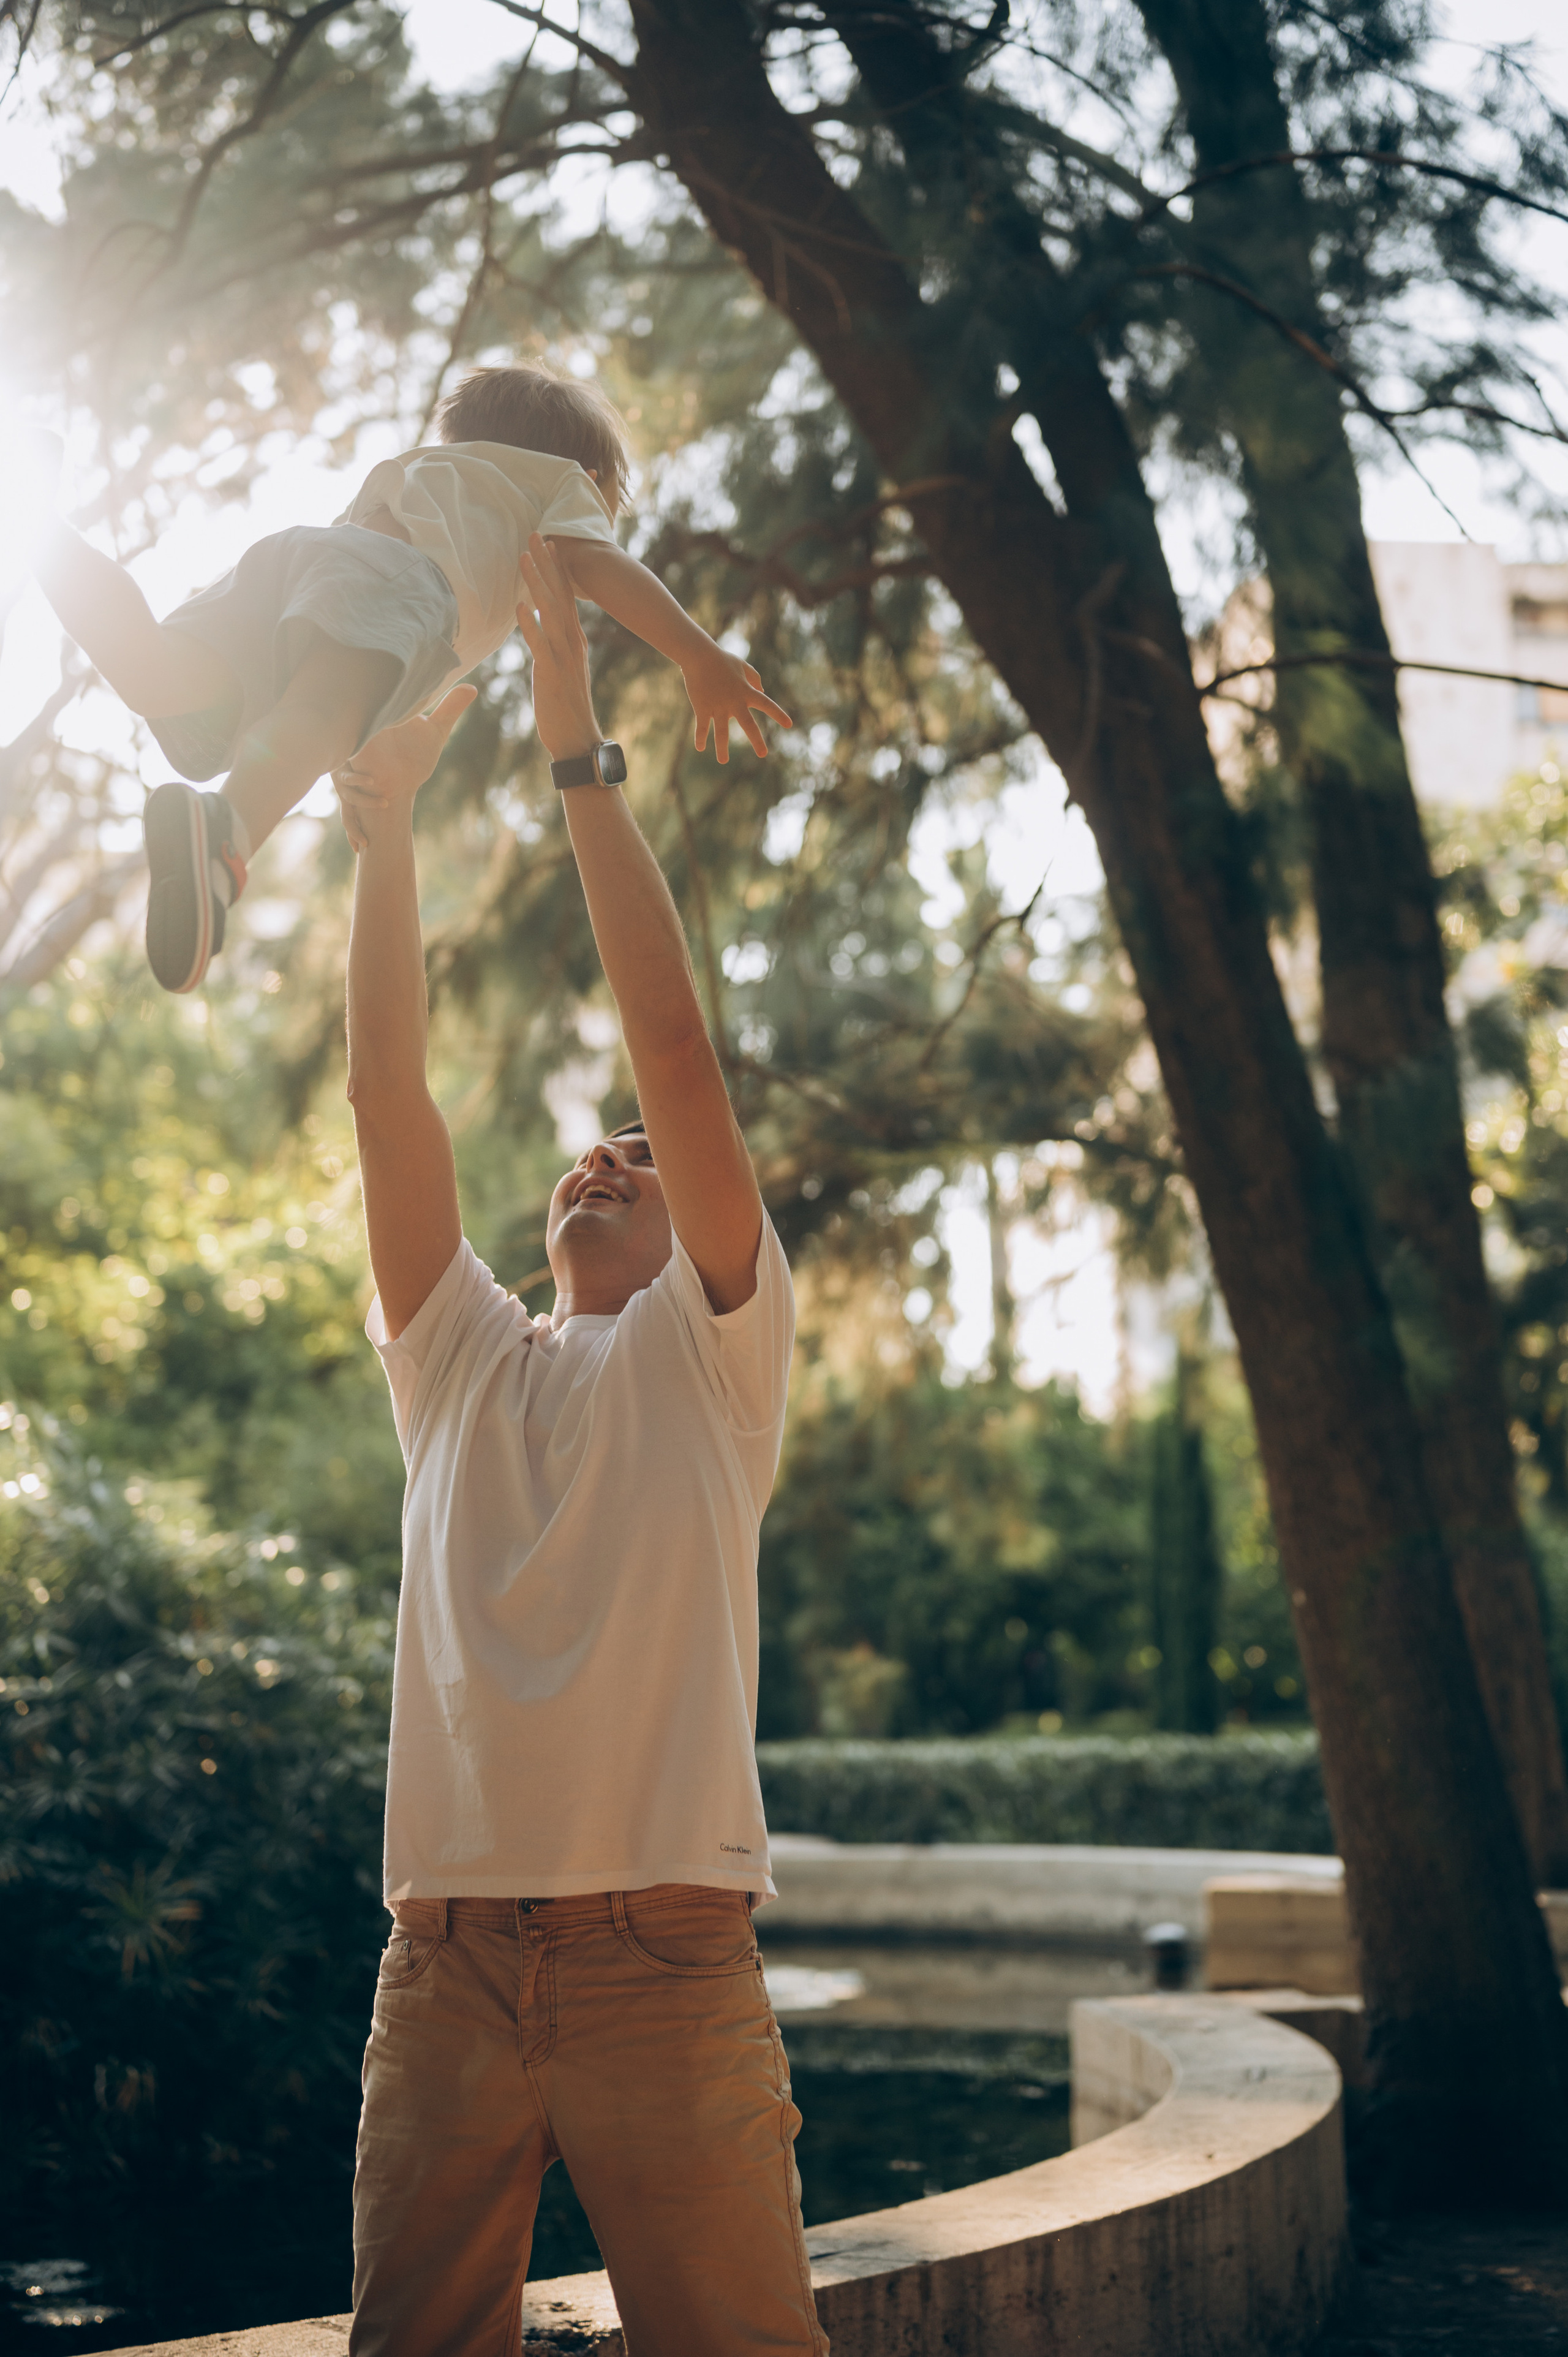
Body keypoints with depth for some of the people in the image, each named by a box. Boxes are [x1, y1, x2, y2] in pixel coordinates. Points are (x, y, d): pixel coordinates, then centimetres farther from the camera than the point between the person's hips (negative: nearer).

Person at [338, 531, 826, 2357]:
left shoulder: (710, 1352, 9)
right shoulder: (457, 1356, 19)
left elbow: (677, 1048, -1)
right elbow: (390, 1092, 9)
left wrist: (578, 755, -2)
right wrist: (382, 822, 3)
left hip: (664, 1946, -3)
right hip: (445, 1948, 4)